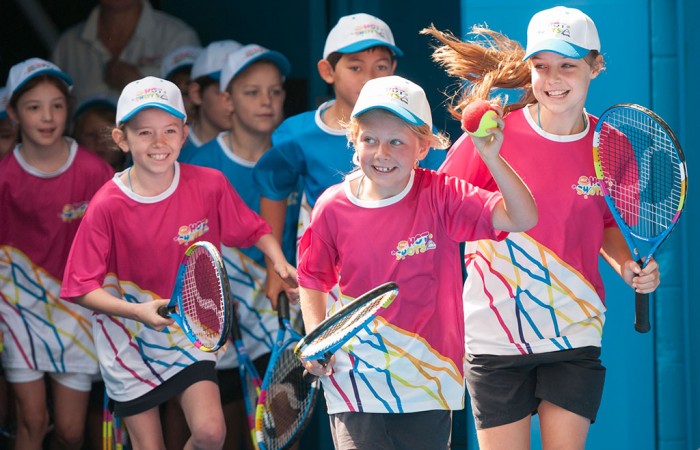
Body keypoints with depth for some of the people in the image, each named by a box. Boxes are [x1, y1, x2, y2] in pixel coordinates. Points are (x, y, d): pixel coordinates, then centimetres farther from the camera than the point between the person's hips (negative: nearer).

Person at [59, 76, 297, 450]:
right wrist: (138, 311, -31)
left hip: (189, 326, 2)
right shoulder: (107, 206, -18)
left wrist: (280, 264, -15)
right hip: (128, 337, -2)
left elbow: (253, 229, 4)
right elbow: (82, 287, -16)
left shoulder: (210, 185, -12)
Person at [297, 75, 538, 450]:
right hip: (353, 381, 0)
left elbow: (521, 218, -19)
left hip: (426, 384, 0)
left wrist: (491, 158, -31)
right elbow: (313, 280, 13)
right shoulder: (332, 207, -3)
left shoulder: (441, 197, -9)